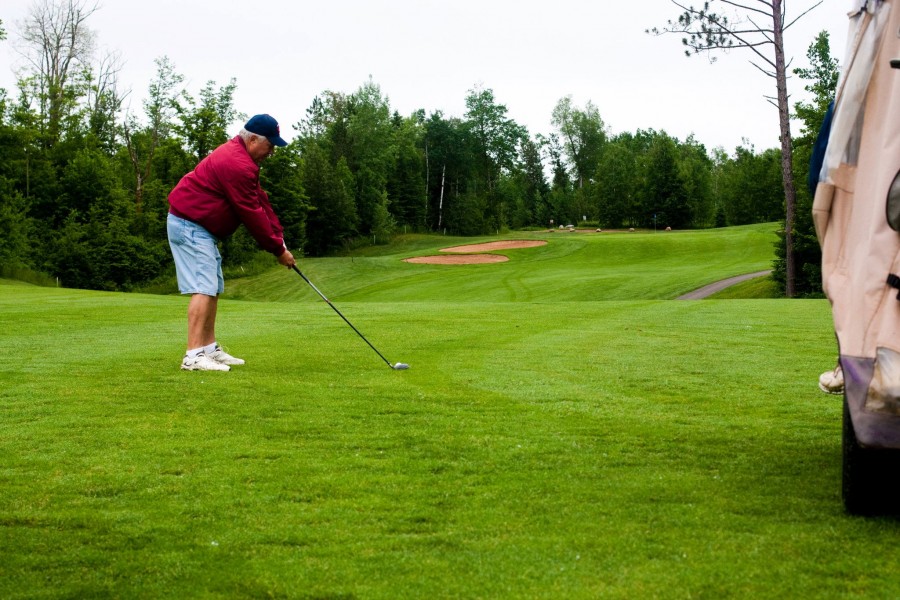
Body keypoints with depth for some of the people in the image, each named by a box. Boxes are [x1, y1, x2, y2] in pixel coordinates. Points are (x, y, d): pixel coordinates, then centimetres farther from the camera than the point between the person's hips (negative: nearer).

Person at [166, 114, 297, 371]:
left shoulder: (240, 156, 12)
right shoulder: (237, 164, -22)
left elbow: (260, 201, 10)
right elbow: (252, 213, -21)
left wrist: (279, 237, 2)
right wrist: (278, 249, -13)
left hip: (199, 227, 11)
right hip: (190, 226, -11)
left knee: (213, 289, 13)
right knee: (204, 288, -16)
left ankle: (210, 349, 17)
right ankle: (194, 356, -21)